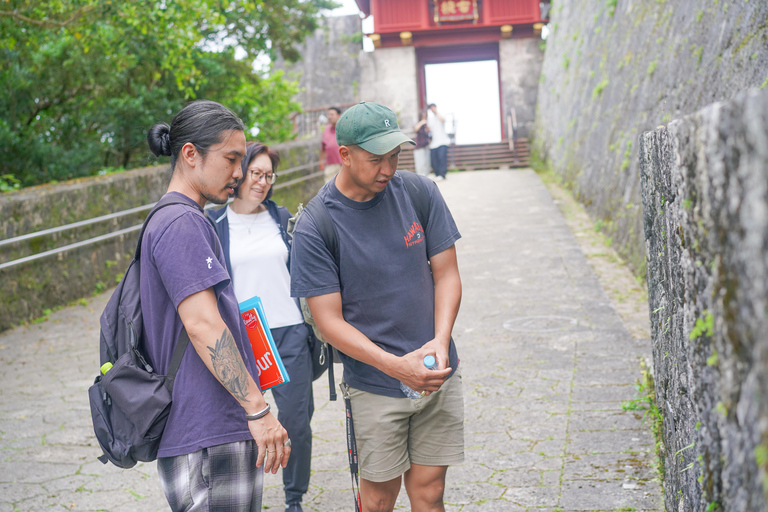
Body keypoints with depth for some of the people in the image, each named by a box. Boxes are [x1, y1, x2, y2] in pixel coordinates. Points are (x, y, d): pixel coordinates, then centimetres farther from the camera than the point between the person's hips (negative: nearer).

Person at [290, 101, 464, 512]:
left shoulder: (420, 193, -2)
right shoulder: (314, 228, -13)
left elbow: (446, 274, 3)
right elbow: (329, 320, -12)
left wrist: (440, 340, -14)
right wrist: (396, 366, -23)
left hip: (438, 375, 3)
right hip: (374, 385, -3)